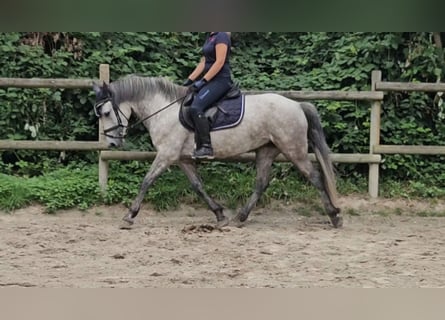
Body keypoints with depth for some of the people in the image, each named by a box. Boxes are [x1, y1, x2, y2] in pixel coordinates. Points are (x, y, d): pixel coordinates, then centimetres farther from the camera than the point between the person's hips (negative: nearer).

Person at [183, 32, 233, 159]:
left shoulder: (221, 36, -11)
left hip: (220, 80, -10)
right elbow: (203, 62, 19)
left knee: (196, 107, -25)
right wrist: (190, 79, 12)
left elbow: (219, 62, -18)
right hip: (211, 80, 10)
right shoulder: (210, 37, 17)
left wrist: (203, 81, -19)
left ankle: (206, 147, -24)